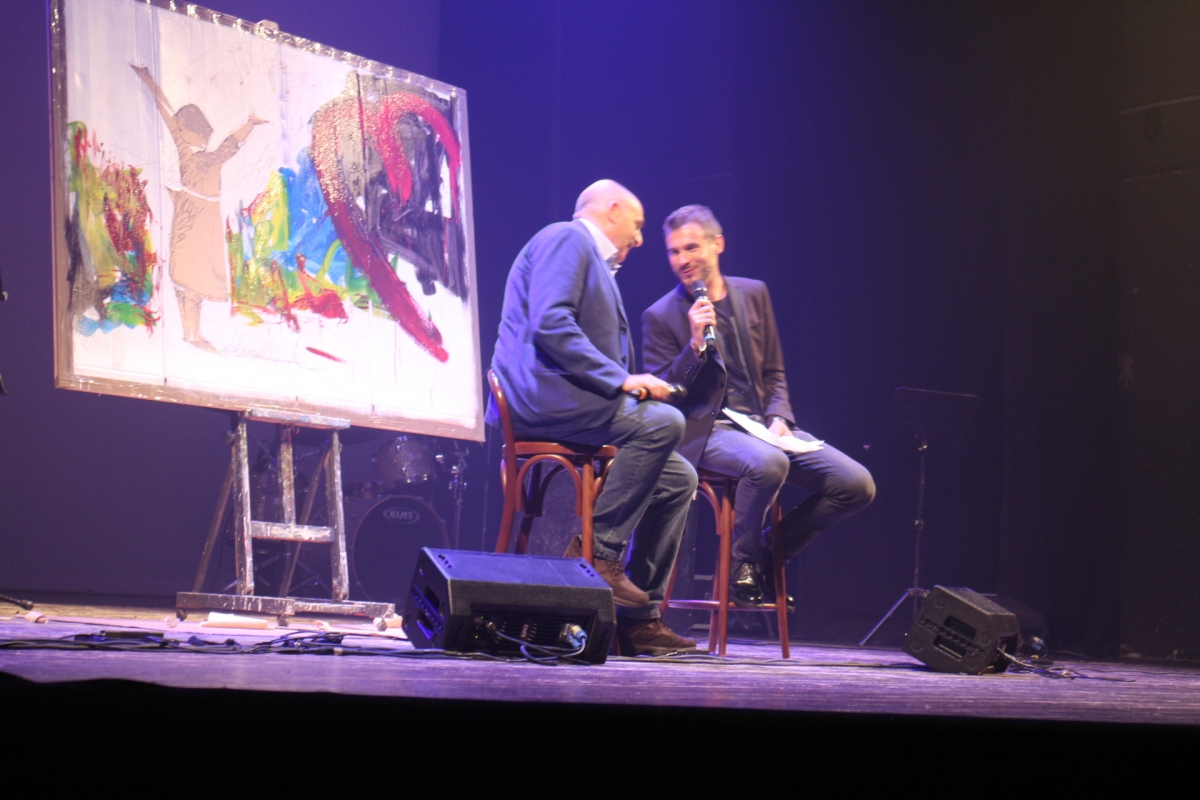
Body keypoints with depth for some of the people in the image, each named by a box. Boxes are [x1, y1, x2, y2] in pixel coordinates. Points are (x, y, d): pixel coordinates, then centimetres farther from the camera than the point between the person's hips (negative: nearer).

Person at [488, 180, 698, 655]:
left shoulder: (595, 260, 29)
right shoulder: (567, 239, -2)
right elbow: (550, 323, -19)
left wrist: (633, 382, 10)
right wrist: (619, 379, -21)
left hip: (563, 399, 10)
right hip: (540, 395, -10)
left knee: (678, 478, 5)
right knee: (663, 421, -26)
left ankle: (638, 618, 3)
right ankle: (598, 550, -21)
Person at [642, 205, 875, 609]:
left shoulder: (754, 294, 12)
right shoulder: (661, 316, -2)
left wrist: (777, 417, -2)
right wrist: (696, 344, -19)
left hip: (761, 425, 6)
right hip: (705, 431, -5)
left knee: (858, 485, -10)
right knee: (768, 463, -39)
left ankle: (770, 552, 7)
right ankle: (741, 565, -15)